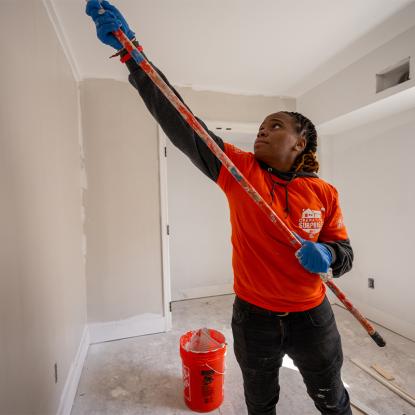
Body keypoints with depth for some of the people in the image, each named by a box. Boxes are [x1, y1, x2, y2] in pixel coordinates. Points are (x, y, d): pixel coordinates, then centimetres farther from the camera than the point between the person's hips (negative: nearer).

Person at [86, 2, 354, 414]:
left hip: (311, 318, 1)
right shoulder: (240, 171, -13)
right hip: (253, 318, 1)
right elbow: (179, 121, -20)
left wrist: (326, 255, -23)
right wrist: (130, 51, -21)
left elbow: (344, 252, 1)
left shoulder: (324, 193, -9)